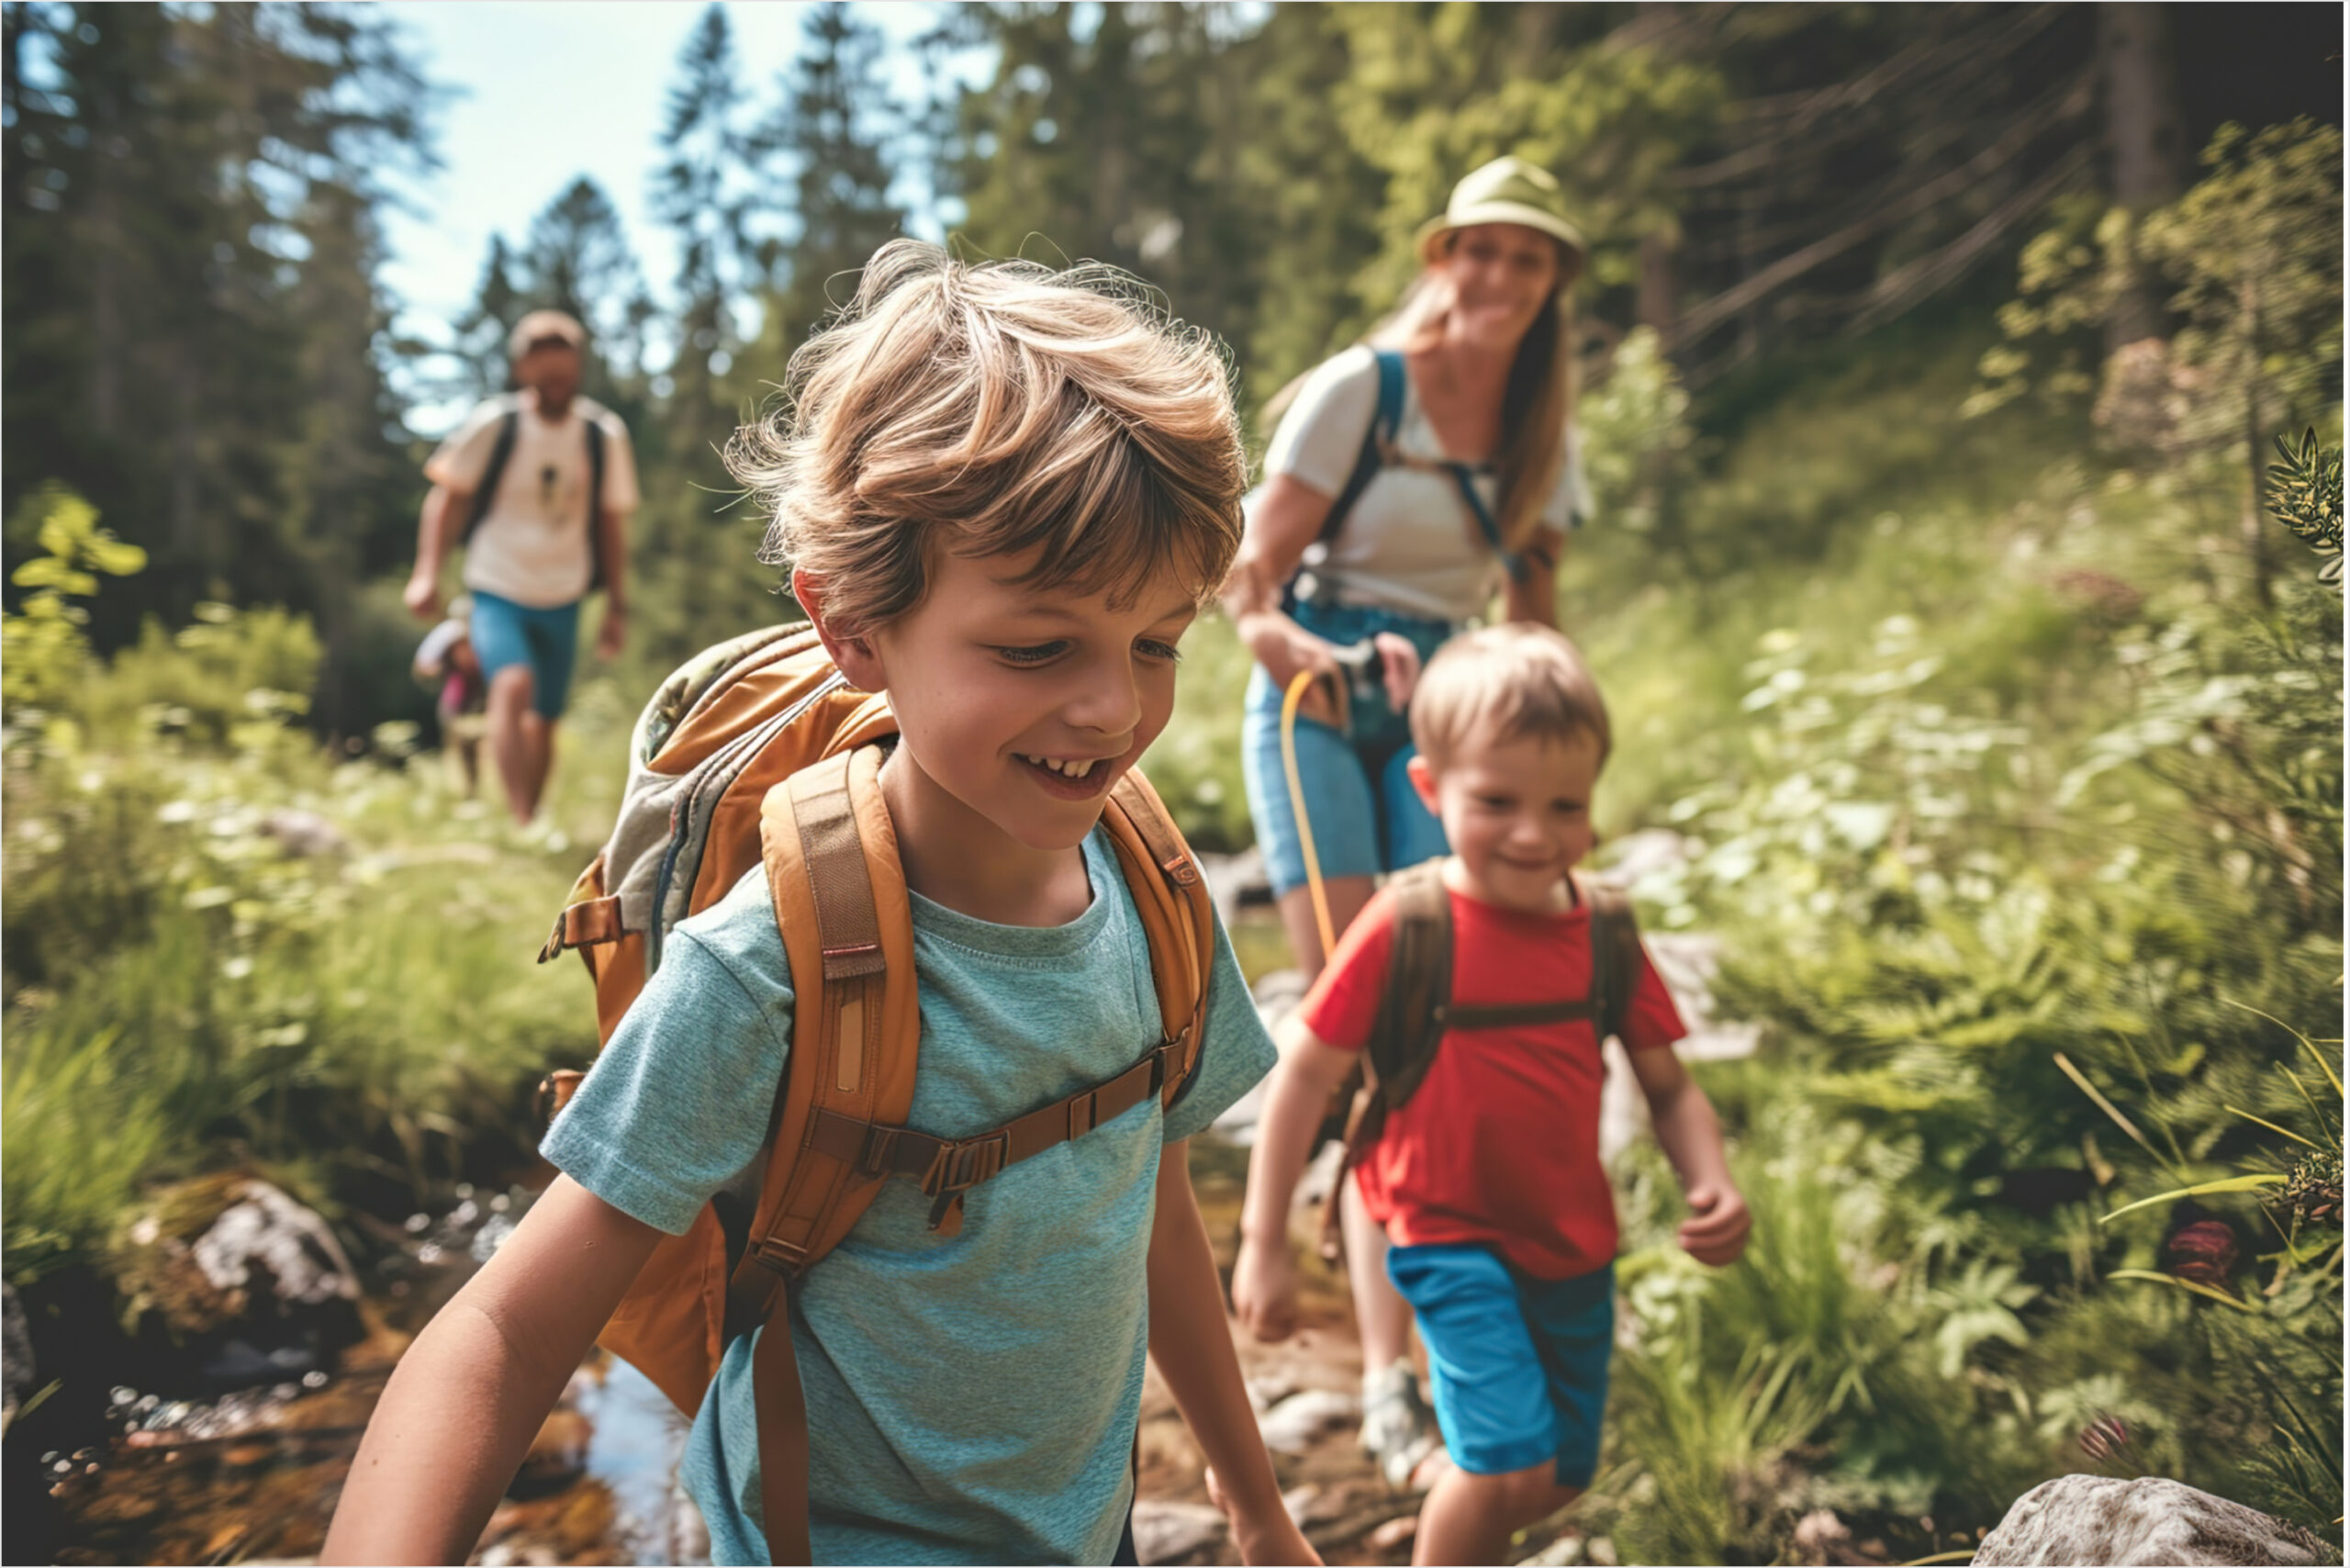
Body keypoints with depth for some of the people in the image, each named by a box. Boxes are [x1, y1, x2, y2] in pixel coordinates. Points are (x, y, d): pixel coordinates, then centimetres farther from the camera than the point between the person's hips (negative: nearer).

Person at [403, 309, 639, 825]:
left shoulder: (604, 435, 0)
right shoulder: (493, 425, -8)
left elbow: (611, 524, 9)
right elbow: (447, 498, 1)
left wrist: (617, 607, 8)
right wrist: (427, 574, -8)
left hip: (562, 600, 3)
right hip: (498, 591, -3)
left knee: (543, 723, 11)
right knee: (514, 683, -29)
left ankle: (529, 826, 29)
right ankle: (519, 822, -30)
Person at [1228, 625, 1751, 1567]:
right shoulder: (1405, 930, -17)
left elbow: (1668, 1088, 4)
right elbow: (1305, 1073, -12)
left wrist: (1712, 1186, -15)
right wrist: (1264, 1241, -11)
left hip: (1574, 1247, 5)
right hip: (1451, 1240, -5)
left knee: (1560, 1479, 17)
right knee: (1512, 1466, -18)